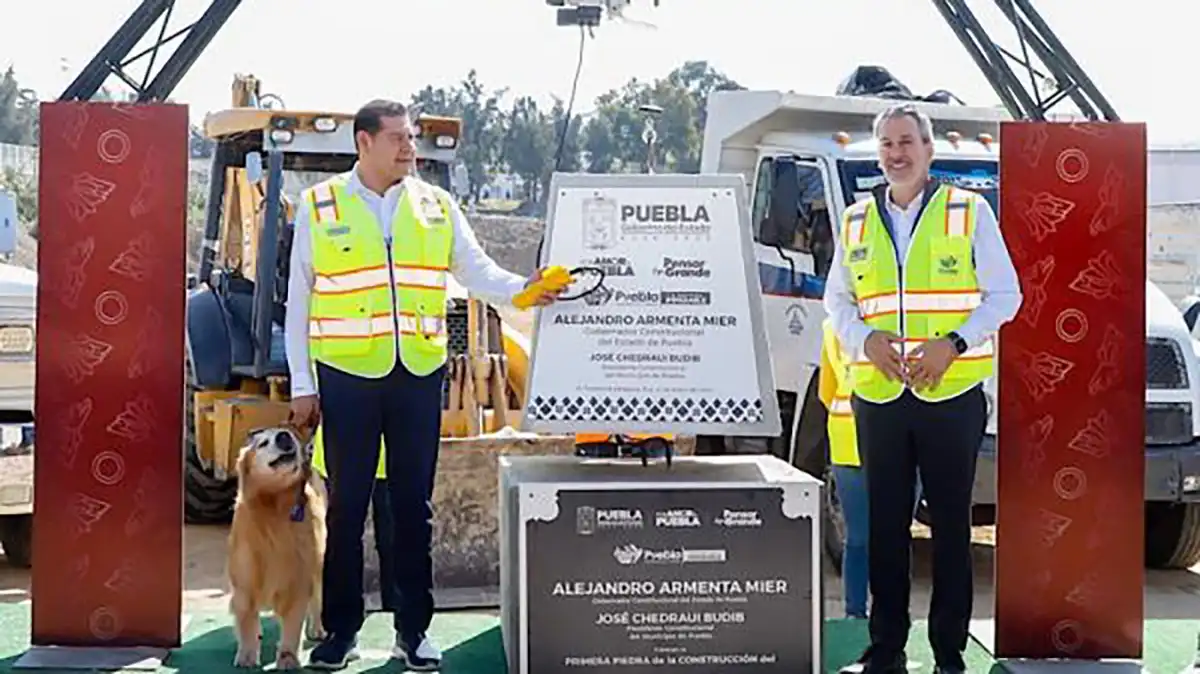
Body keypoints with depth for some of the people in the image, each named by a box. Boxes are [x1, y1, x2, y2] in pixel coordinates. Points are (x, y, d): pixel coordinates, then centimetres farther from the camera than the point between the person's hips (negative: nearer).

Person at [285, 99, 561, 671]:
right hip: (347, 376, -2)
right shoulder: (320, 206, 2)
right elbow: (299, 301, 3)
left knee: (414, 505, 8)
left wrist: (523, 291, -16)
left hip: (419, 375, 2)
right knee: (346, 506, 4)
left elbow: (478, 272, 5)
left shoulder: (436, 206, 8)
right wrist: (302, 386, 0)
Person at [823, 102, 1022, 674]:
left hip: (952, 394, -3)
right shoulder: (856, 221, 13)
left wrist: (953, 343, -12)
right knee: (884, 524, 6)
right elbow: (837, 300, 16)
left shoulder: (970, 212, 4)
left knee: (951, 524, 2)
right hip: (878, 393, 3)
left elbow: (1003, 295, 2)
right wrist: (866, 338, -5)